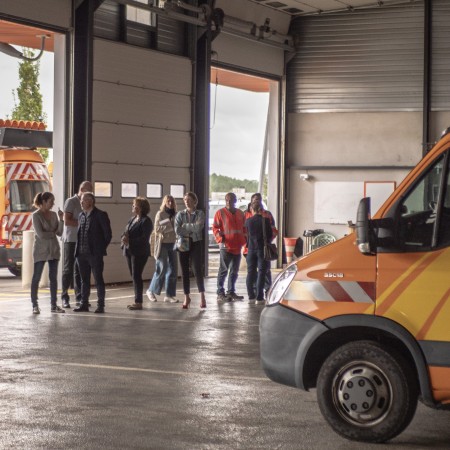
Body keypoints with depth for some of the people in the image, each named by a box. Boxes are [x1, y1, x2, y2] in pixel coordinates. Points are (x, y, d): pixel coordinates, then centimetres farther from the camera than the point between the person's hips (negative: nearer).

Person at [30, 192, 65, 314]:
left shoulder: (53, 214, 8)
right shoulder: (36, 215, -8)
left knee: (53, 278, 6)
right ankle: (35, 305, 4)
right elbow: (40, 234, -16)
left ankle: (53, 305, 10)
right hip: (41, 250, -5)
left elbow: (60, 232, 3)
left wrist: (60, 219, -8)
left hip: (53, 249, 5)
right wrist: (53, 233, -2)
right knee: (36, 278, -1)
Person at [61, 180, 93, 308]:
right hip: (71, 240, -6)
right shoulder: (71, 201, -6)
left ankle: (79, 297, 12)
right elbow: (67, 221, -13)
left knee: (80, 270, 7)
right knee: (68, 269, -2)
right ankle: (64, 297, 2)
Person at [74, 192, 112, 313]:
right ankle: (84, 304, 17)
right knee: (84, 280, 11)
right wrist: (78, 250, 9)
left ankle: (100, 305, 3)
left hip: (95, 254, -6)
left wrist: (101, 248, -5)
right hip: (81, 254, 6)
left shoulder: (100, 215, -6)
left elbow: (108, 234, -6)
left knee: (98, 280, -1)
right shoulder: (81, 215, 13)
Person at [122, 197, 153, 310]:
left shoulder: (146, 221, -10)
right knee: (134, 276, 10)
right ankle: (137, 300, 16)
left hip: (139, 252, -8)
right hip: (129, 251, 8)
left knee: (136, 276, -8)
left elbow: (144, 238, -17)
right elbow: (125, 232, 17)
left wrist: (130, 241, -22)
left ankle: (138, 302, -3)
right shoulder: (132, 219, 16)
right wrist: (124, 238, -6)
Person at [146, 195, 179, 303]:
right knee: (162, 269, -6)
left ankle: (170, 295, 9)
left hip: (173, 244, 5)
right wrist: (169, 226, -18)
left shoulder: (175, 215, 10)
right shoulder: (160, 214, -3)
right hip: (163, 244, -5)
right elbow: (157, 229, -11)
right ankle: (151, 291, 12)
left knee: (172, 270, 3)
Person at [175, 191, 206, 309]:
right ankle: (187, 297, 12)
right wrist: (191, 230, -14)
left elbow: (198, 227, -16)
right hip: (183, 244, 3)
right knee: (185, 271, 5)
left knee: (197, 270, -12)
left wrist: (185, 226, -8)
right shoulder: (180, 214, 6)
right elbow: (177, 230, -7)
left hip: (195, 244, -3)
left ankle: (202, 296, -11)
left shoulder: (200, 214, 1)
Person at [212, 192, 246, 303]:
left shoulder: (240, 214, 13)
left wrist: (244, 239, 7)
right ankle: (220, 293, -3)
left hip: (237, 247, 6)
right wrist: (220, 238, -18)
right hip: (226, 246, -6)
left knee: (234, 271, 10)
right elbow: (215, 227, -5)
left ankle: (231, 292, 18)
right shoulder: (220, 212, -2)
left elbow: (244, 228, 21)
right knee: (223, 270, -6)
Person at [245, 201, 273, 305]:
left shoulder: (248, 221, 0)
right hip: (262, 249, -3)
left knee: (250, 272, 11)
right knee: (261, 273, 0)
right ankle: (259, 298, -5)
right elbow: (270, 235, -4)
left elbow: (247, 235, 9)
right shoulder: (265, 221, -8)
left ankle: (251, 297, 13)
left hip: (251, 249, 3)